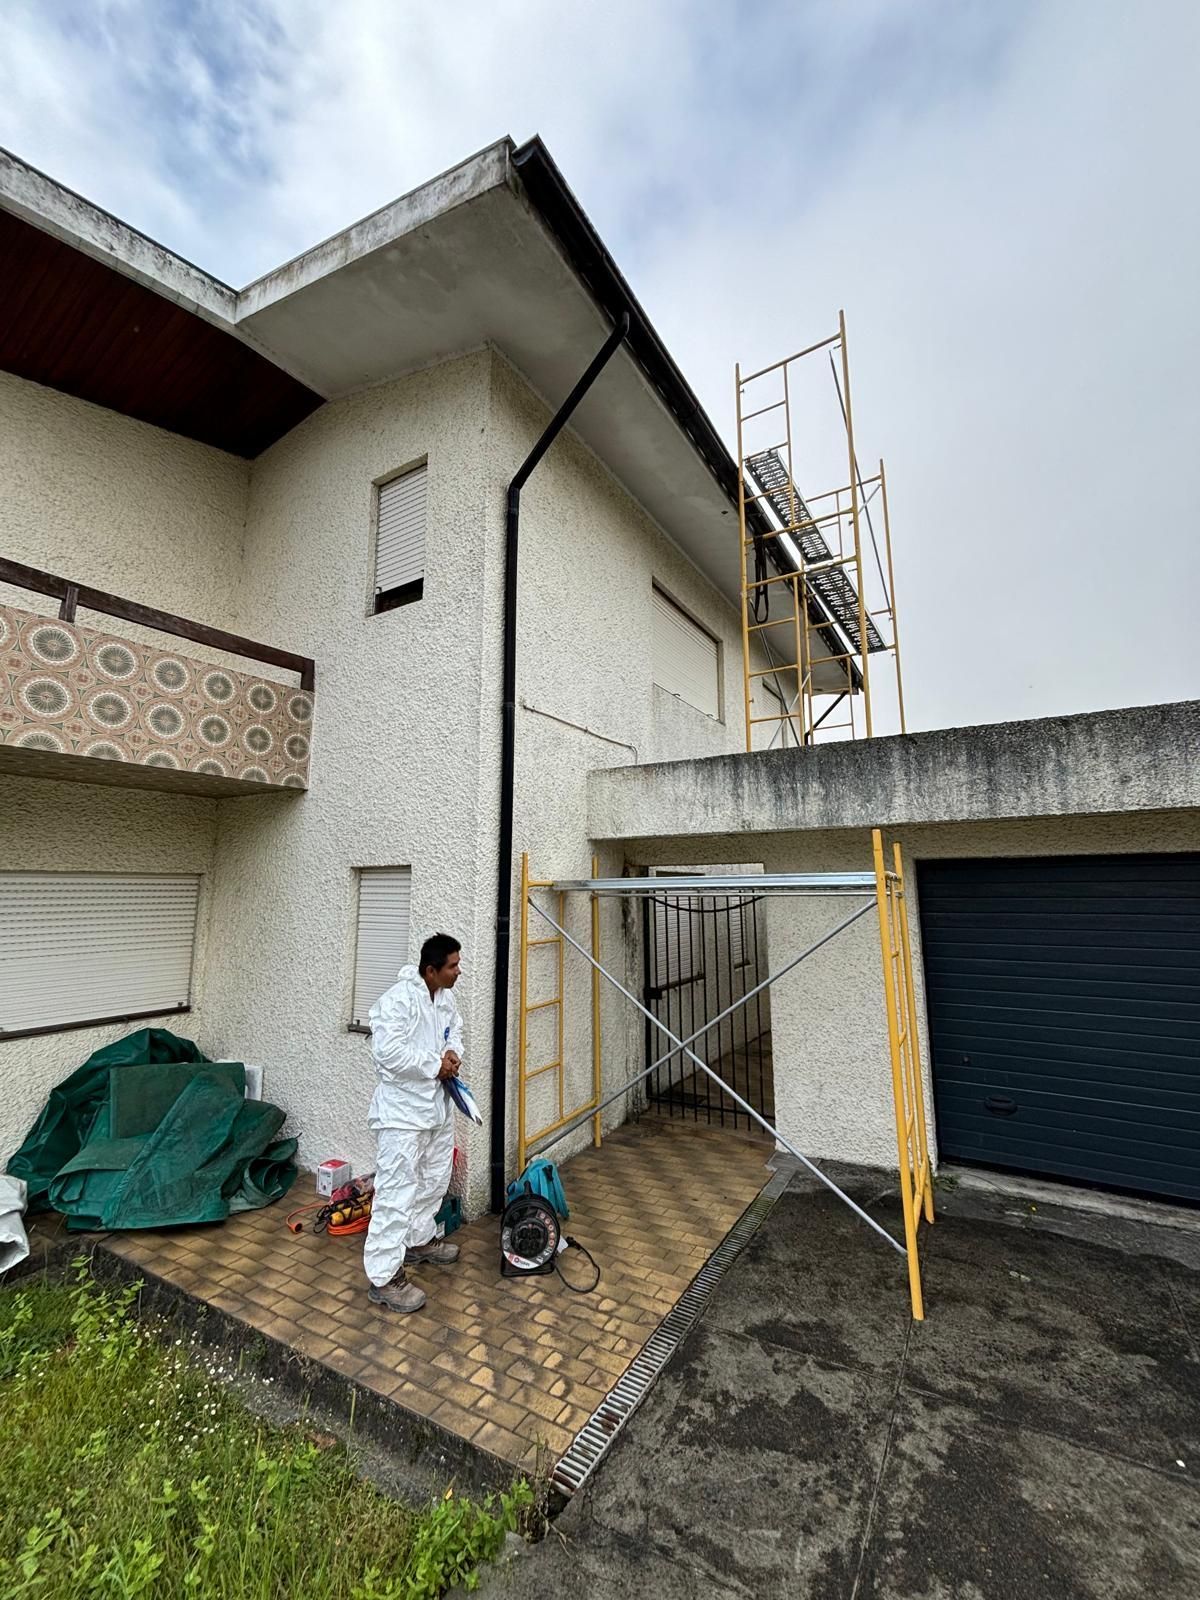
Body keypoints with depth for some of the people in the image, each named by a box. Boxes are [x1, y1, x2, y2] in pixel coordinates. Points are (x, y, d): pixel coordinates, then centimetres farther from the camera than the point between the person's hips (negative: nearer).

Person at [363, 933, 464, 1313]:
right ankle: (384, 1278, 12)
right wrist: (435, 1066, -22)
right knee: (398, 1192, -2)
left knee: (434, 1180, 23)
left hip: (437, 1105, 9)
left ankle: (419, 1241, 42)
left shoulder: (446, 997, 2)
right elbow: (387, 1051, -30)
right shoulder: (397, 999, -25)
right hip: (402, 1110, -9)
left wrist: (453, 1053, -6)